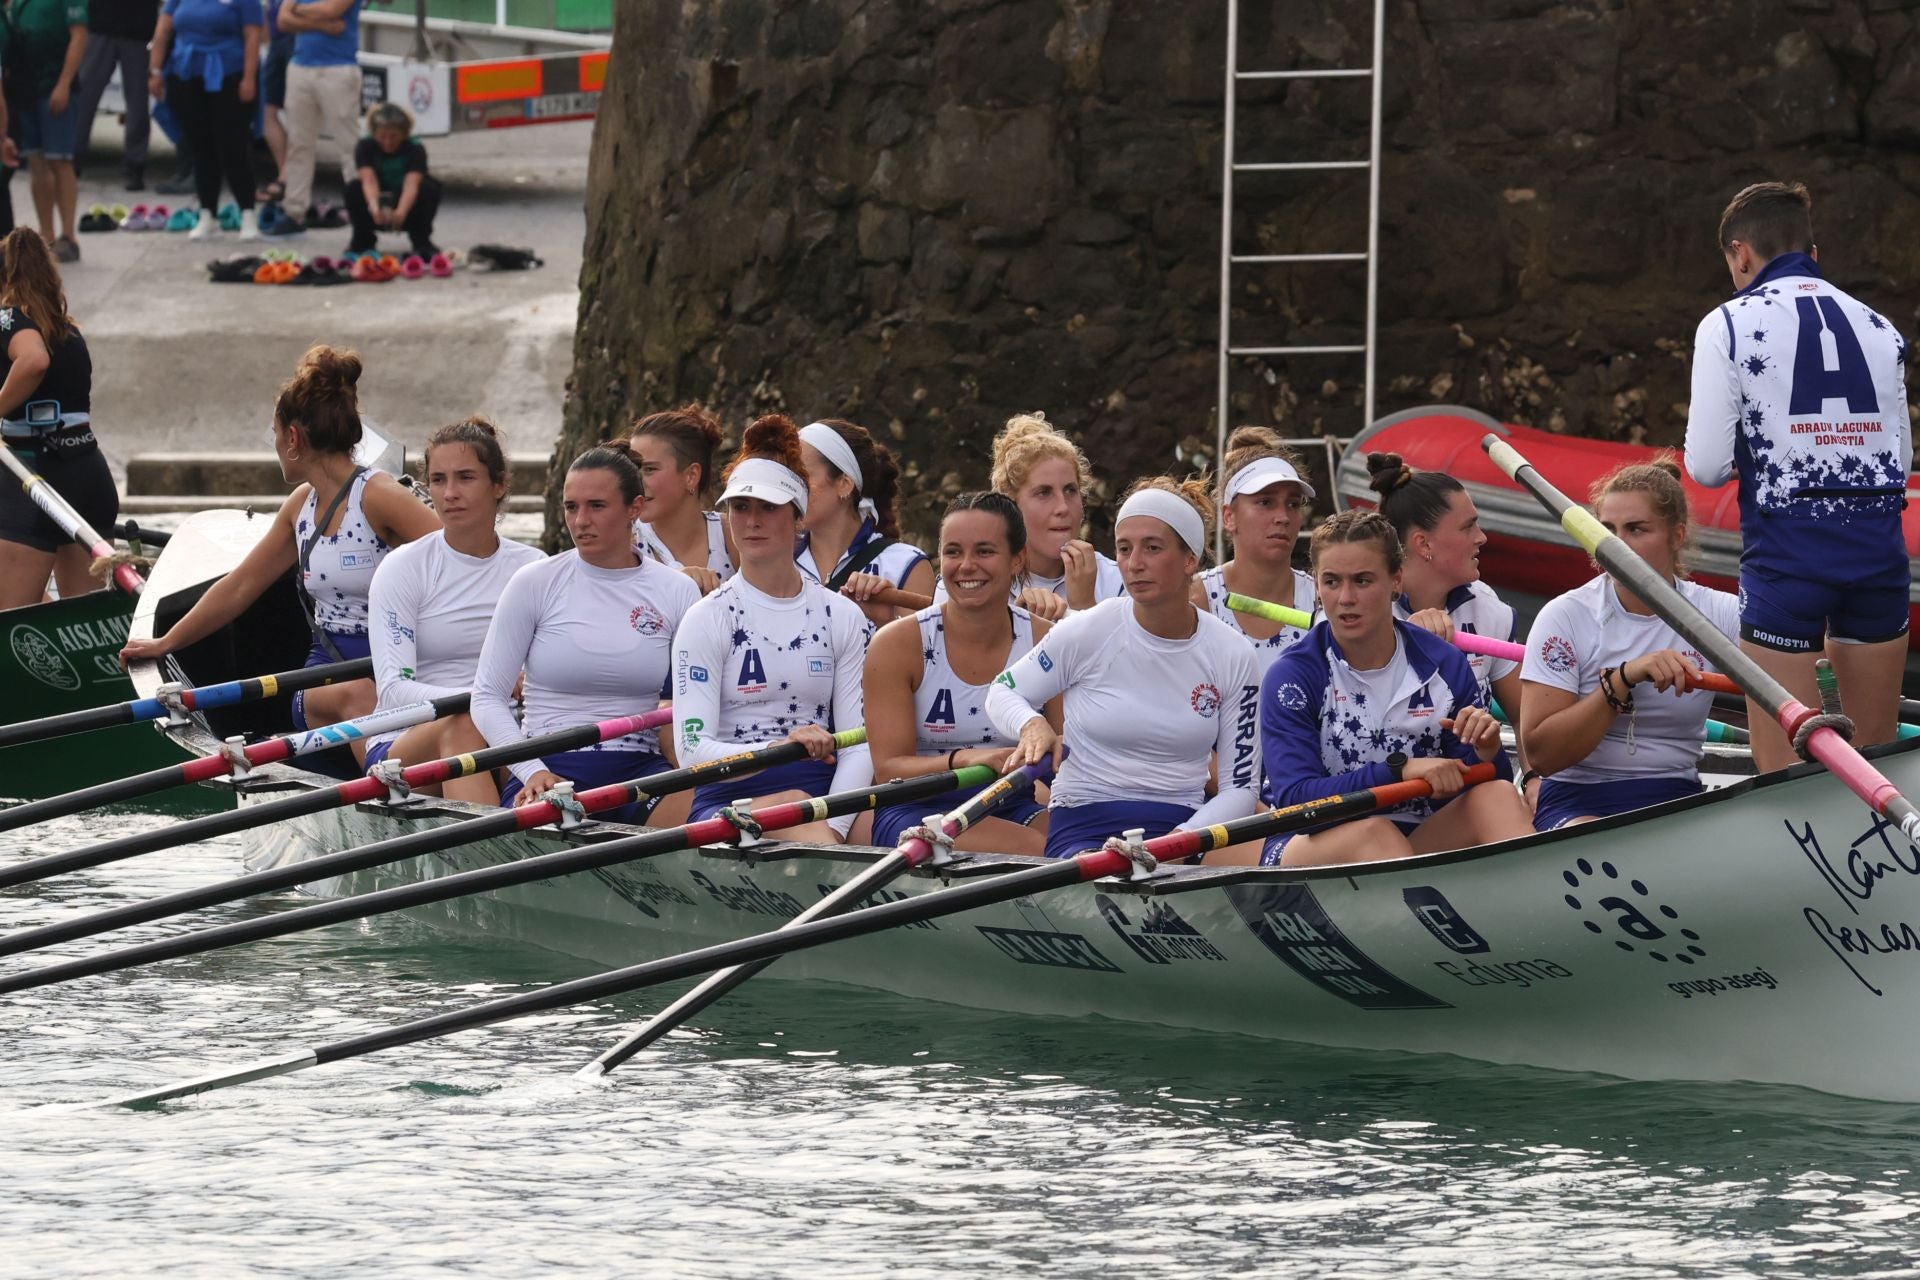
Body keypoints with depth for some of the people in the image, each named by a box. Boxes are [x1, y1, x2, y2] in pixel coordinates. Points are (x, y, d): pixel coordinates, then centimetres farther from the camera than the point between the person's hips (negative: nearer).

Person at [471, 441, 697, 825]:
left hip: (639, 769, 2)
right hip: (549, 769, -2)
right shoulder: (535, 584, 5)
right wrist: (533, 772, -12)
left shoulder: (676, 593, 9)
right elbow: (488, 696, 3)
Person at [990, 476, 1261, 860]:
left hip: (1183, 830, 2)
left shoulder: (1232, 656, 3)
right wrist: (1032, 725, -11)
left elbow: (1239, 788, 6)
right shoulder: (1086, 633, -2)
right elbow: (1003, 692, 13)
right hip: (1081, 829, -2)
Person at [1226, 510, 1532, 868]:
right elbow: (1294, 797, -17)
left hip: (1419, 842, 4)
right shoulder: (1292, 676, -5)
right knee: (1371, 832, -36)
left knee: (1500, 798, -22)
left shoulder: (1444, 665, 5)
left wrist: (1488, 755, -16)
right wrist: (1399, 770, -25)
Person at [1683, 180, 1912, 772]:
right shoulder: (1881, 329, 12)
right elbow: (1902, 459, 14)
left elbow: (1707, 467, -6)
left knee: (1784, 768, -2)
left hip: (1787, 553, -4)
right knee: (1879, 757, 14)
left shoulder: (1729, 325, -1)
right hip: (1880, 548, 4)